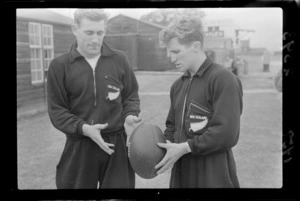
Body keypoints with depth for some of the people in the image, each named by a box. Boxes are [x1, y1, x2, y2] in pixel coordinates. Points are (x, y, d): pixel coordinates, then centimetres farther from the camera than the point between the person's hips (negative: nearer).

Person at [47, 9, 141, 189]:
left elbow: (131, 96, 11)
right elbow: (56, 110, -2)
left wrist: (130, 116, -10)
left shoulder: (119, 59, 2)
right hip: (79, 146, -1)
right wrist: (83, 128, -18)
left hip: (116, 143, 1)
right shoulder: (60, 65, -2)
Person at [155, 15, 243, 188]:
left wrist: (184, 148, -17)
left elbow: (227, 133, -19)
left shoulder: (224, 79, -13)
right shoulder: (178, 85, 11)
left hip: (213, 175, -6)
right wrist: (166, 145, -2)